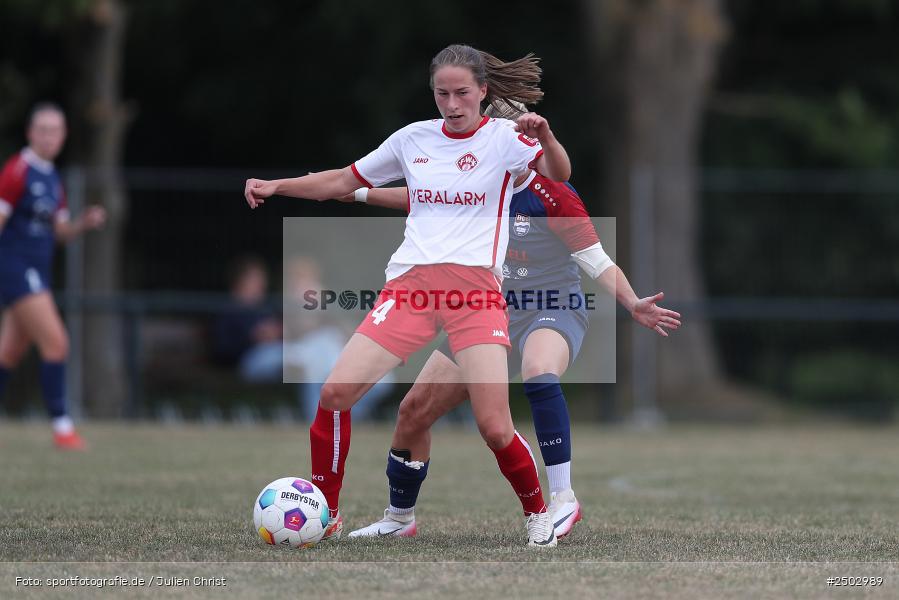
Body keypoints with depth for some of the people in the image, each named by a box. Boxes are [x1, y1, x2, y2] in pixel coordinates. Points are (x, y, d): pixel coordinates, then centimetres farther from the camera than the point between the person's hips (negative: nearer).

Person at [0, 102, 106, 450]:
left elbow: (59, 232, 18)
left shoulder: (51, 177, 14)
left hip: (36, 272, 9)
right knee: (55, 343, -15)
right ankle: (62, 426, -13)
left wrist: (84, 224, -1)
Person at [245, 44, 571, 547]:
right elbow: (344, 181, 22)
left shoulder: (503, 139, 0)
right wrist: (276, 187, 11)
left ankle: (538, 513, 14)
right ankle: (324, 515, 6)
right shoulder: (414, 139, 12)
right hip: (411, 283, 4)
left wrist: (545, 137, -38)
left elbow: (558, 175, -17)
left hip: (476, 290, -4)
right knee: (335, 395, -10)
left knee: (495, 428, -13)